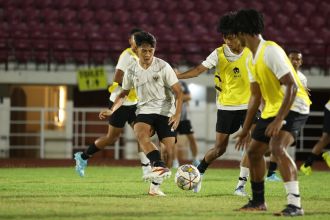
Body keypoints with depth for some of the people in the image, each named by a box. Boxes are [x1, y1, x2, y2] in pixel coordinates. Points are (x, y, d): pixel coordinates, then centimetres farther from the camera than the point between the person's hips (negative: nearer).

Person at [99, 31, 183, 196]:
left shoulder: (163, 67, -7)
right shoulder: (131, 71, 3)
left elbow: (178, 92, -5)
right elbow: (124, 93, 18)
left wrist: (177, 114, -18)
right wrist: (112, 110, 4)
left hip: (165, 111, -2)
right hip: (144, 110, 2)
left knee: (169, 150, -12)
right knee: (140, 134, -32)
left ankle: (155, 185, 4)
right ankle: (160, 167, -49)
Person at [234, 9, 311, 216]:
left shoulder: (271, 51, -21)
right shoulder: (251, 59, 9)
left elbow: (292, 86, -26)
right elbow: (256, 96, 18)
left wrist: (279, 120, -32)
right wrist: (246, 129, 19)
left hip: (293, 107, -10)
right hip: (272, 109, 10)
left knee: (277, 148, -29)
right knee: (254, 151, 15)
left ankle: (295, 204, -31)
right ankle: (258, 201, 32)